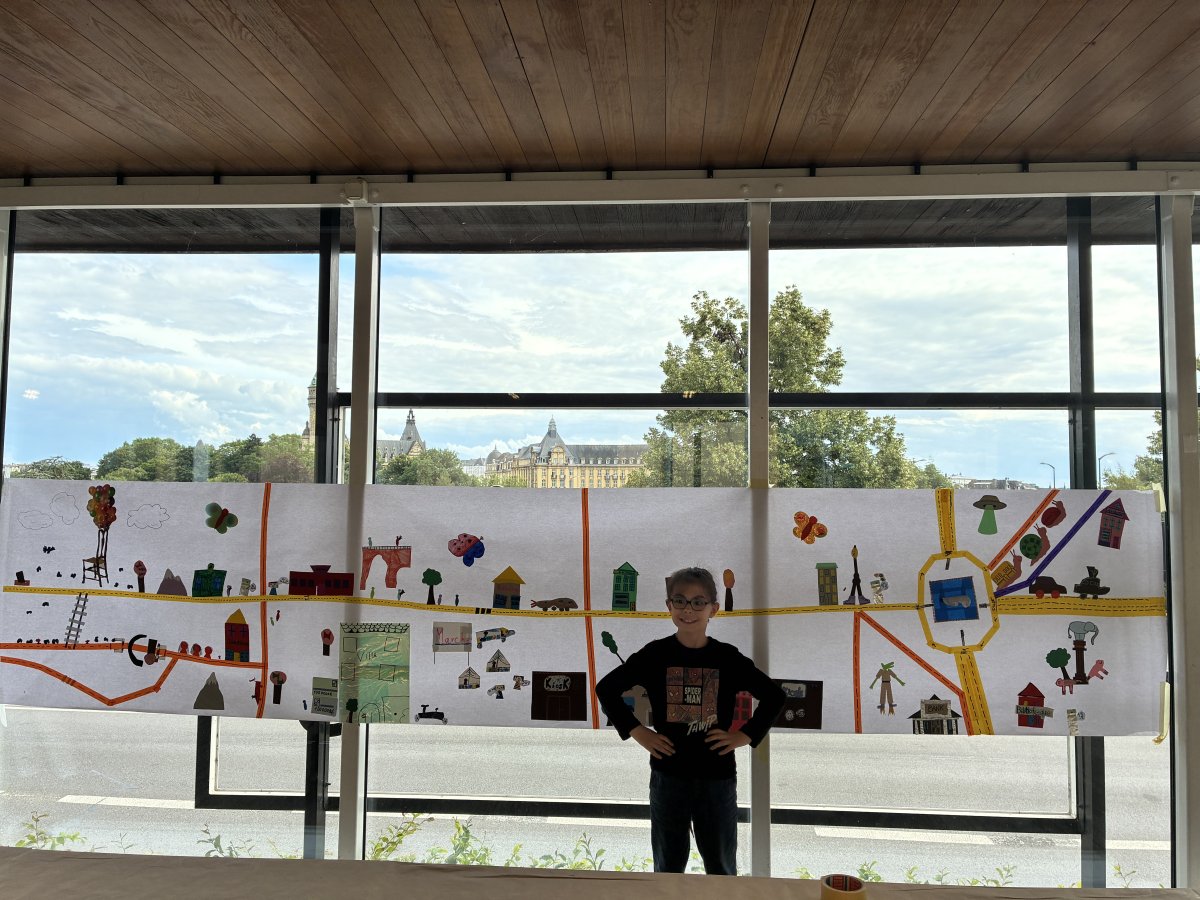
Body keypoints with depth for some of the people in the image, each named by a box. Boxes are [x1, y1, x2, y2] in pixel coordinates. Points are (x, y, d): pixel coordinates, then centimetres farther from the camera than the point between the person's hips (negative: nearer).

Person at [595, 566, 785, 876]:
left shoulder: (728, 658, -5)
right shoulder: (655, 654, -5)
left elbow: (774, 696, 5)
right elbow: (606, 688, 3)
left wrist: (746, 735, -3)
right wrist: (636, 731, -3)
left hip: (717, 777, 0)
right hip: (668, 775, 0)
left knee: (721, 868, 14)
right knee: (668, 867, 15)